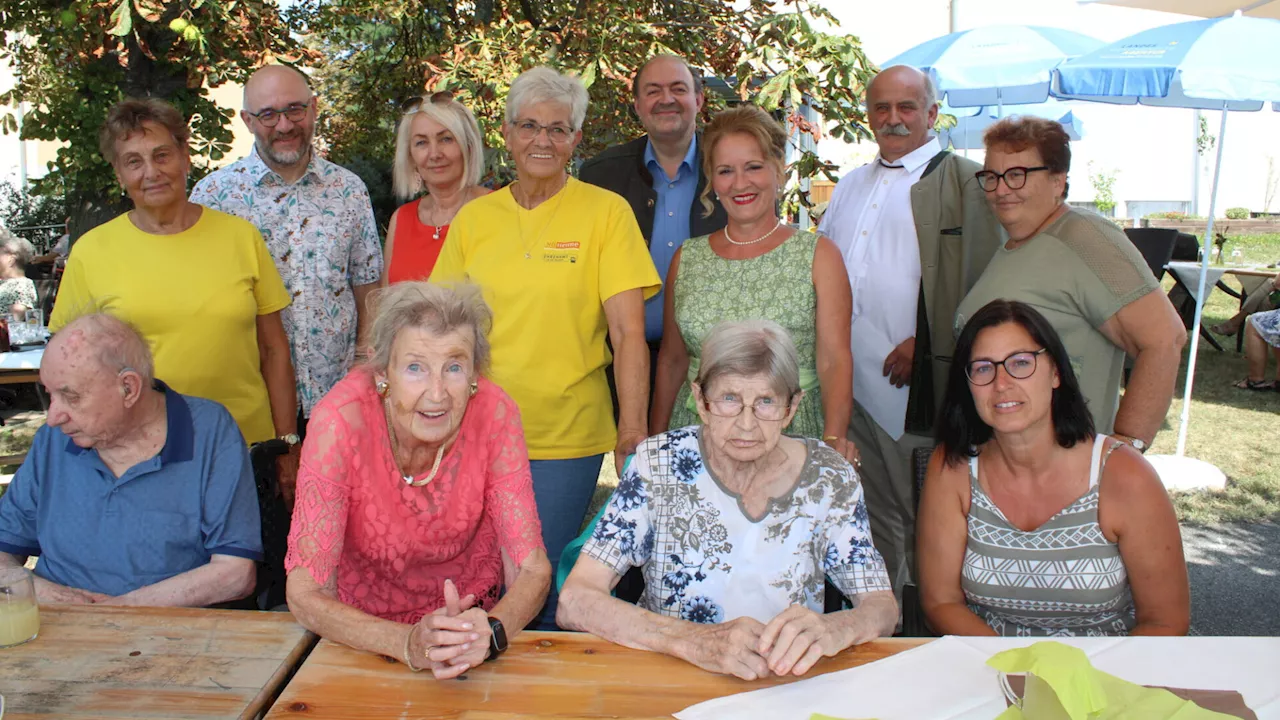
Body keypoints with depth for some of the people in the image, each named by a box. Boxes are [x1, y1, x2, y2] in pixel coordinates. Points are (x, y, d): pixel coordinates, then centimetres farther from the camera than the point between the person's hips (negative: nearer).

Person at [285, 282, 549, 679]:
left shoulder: (494, 413, -21)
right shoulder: (340, 421, -24)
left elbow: (532, 570, -15)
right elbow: (306, 595, -21)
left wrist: (489, 632, -36)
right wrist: (410, 643, -37)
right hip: (363, 628, -1)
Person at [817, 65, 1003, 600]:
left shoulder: (963, 180, -2)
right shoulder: (852, 185, 19)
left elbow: (981, 284, -10)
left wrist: (923, 345, -16)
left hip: (912, 387, -6)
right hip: (847, 382, 6)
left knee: (923, 519, 3)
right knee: (868, 513, 16)